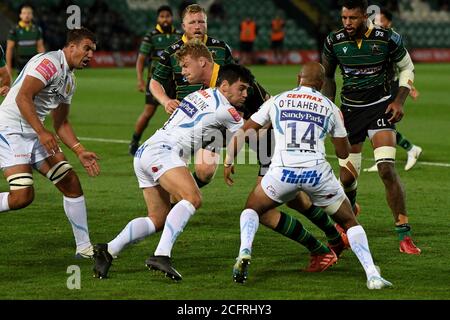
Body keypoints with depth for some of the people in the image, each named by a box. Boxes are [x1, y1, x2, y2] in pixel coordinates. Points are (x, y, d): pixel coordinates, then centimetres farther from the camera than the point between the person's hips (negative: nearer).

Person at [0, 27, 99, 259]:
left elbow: (61, 123, 24)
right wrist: (42, 132, -28)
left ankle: (84, 247, 11)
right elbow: (22, 97, -23)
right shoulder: (50, 63, -13)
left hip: (36, 133, 10)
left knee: (71, 183, 3)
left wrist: (80, 152, 14)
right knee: (23, 196, -22)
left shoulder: (69, 80, 17)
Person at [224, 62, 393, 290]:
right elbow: (343, 153, 22)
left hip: (283, 171, 0)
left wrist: (229, 162, 32)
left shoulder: (276, 102, 16)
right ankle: (372, 275, 3)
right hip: (317, 172, 0)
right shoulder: (329, 107, 15)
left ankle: (245, 251, -3)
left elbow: (242, 133, 18)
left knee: (252, 209, 26)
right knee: (349, 221, 19)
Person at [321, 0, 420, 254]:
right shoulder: (334, 42, -6)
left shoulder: (387, 39, -12)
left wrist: (399, 101, -8)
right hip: (350, 109, 3)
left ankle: (405, 235, -15)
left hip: (381, 107, -3)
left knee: (387, 170, -19)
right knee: (347, 178, 2)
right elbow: (327, 76, 11)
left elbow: (407, 68, 3)